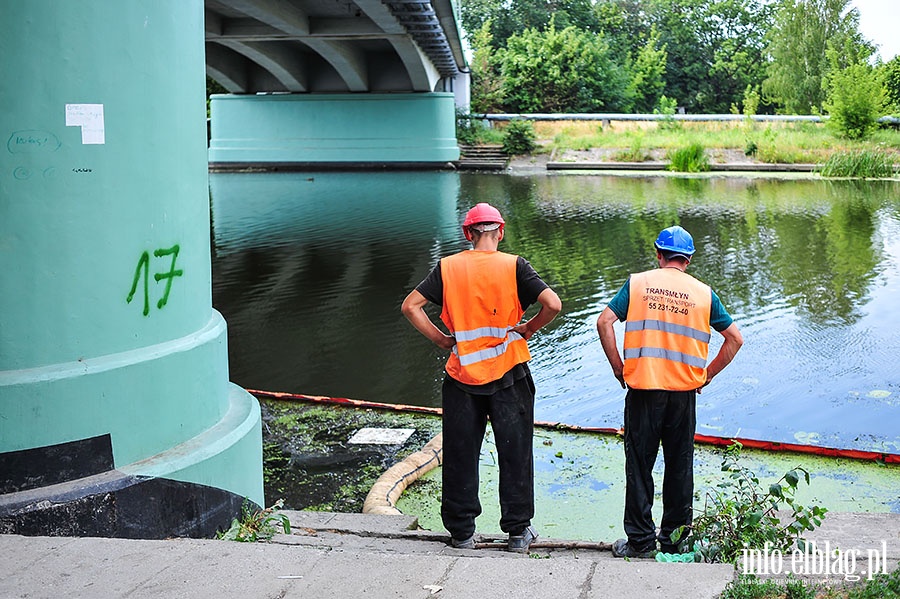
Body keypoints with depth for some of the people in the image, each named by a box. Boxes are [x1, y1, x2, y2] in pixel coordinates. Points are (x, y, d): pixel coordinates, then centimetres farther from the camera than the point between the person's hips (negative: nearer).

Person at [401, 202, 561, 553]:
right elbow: (553, 305, -16)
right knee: (515, 454, 10)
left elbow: (410, 306, -2)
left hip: (462, 376, 2)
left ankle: (461, 532, 19)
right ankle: (518, 531, 17)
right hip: (508, 376, -1)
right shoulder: (514, 266, -6)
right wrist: (528, 329, 0)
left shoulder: (448, 267, 0)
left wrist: (441, 340, 4)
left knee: (460, 456, 11)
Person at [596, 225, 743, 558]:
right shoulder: (703, 293, 6)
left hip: (642, 387, -1)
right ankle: (675, 538, 19)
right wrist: (706, 375, 11)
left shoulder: (637, 283, 2)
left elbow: (604, 322, -6)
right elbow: (734, 338, 6)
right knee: (679, 466, 12)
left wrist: (618, 368, 2)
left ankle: (640, 540, 10)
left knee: (639, 465, 6)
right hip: (684, 391, 1)